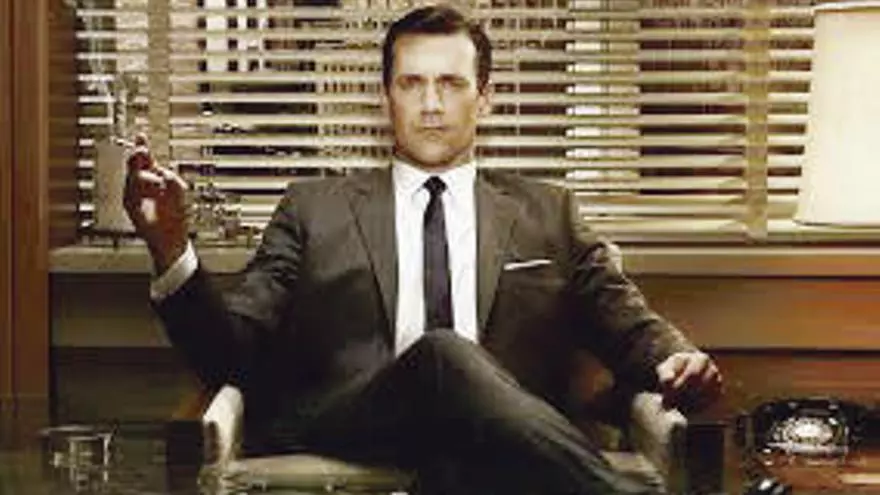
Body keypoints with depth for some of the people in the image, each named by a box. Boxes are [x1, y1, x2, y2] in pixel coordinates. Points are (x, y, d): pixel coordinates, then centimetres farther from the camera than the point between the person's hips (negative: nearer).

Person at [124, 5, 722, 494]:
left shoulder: (546, 213, 25)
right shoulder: (315, 208, 22)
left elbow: (628, 322, 18)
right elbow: (233, 354, 13)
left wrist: (674, 359, -6)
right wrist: (171, 249, -5)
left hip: (500, 446, 0)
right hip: (338, 441, 1)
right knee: (442, 356, -35)